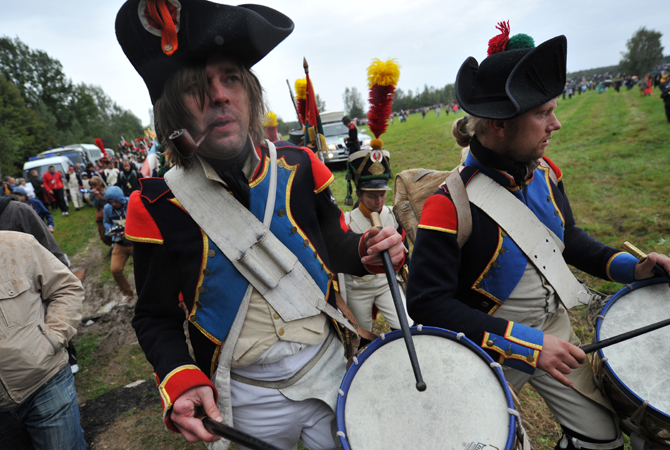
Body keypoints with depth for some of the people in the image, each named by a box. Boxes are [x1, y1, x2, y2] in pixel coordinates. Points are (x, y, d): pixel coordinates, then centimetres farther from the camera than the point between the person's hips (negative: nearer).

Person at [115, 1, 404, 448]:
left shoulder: (298, 167, -8)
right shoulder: (159, 206, -14)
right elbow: (156, 319, -4)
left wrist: (368, 251, -15)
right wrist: (182, 384, -20)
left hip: (331, 373, 2)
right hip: (244, 403, -1)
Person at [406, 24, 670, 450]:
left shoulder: (545, 173, -7)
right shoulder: (451, 204, -31)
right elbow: (426, 304, -30)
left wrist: (627, 266, -4)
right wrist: (525, 344, -30)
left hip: (555, 333, 6)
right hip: (489, 349, -6)